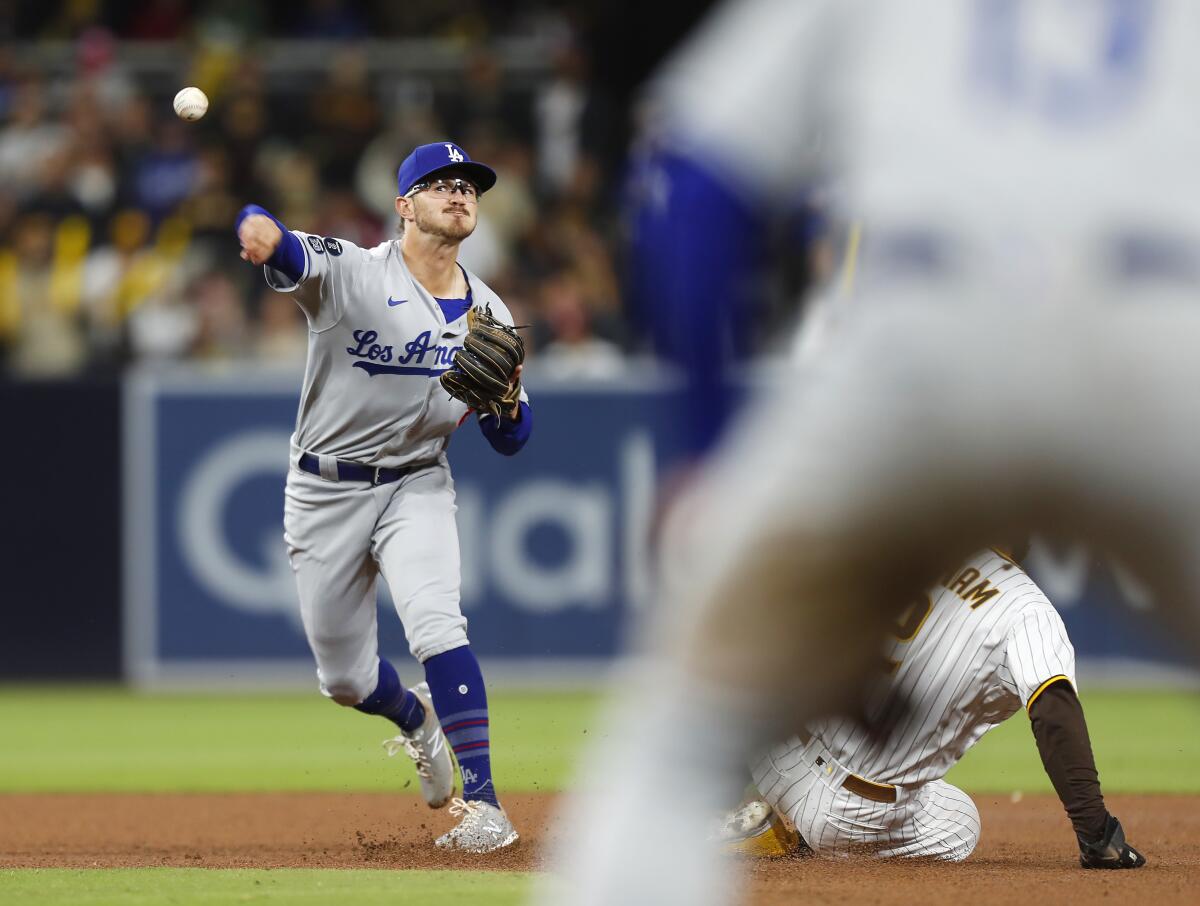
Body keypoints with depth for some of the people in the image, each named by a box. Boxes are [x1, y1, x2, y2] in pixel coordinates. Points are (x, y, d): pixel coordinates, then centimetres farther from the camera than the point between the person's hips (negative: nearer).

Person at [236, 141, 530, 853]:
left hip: (417, 487, 1)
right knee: (345, 678, 9)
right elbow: (290, 255, -35)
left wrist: (506, 393, -19)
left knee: (435, 623, -26)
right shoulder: (351, 272, -13)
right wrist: (261, 230, -61)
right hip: (326, 492, -1)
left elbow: (511, 440, 5)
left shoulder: (487, 313, 1)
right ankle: (416, 719, 45)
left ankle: (485, 803, -26)